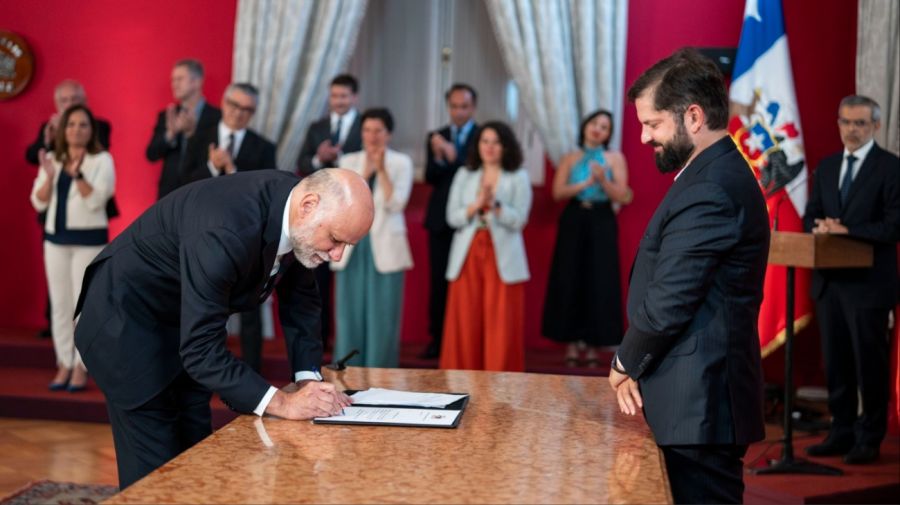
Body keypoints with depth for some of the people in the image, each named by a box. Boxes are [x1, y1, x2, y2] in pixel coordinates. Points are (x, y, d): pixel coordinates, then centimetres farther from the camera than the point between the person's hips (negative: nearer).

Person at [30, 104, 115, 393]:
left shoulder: (102, 160, -3)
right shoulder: (52, 160, 9)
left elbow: (96, 200, -15)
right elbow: (38, 202, 4)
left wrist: (77, 173, -25)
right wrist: (49, 175, -12)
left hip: (89, 239, -4)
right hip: (55, 238, 4)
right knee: (60, 303, 6)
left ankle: (81, 367, 1)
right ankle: (64, 365, 13)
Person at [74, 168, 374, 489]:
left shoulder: (295, 211, -13)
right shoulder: (226, 231, -38)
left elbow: (300, 297, 2)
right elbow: (201, 349, -36)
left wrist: (308, 377, -10)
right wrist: (280, 403, -38)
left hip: (183, 326, 8)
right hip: (128, 326, -8)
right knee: (155, 474, -6)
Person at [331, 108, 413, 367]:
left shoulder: (401, 162, 3)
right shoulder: (348, 161, 9)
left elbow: (396, 204, -9)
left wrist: (382, 170, -14)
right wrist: (366, 172, -12)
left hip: (384, 247, -2)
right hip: (351, 245, 2)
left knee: (382, 315, 0)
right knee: (350, 313, 4)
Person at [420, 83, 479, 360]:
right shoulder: (436, 137, 13)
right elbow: (430, 177, 1)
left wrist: (454, 156, -21)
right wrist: (438, 158, -17)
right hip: (441, 220, 3)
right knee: (439, 282, 3)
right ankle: (437, 339, 10)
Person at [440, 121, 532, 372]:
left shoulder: (519, 178, 6)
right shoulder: (464, 175, 13)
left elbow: (518, 220, -4)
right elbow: (452, 217, 4)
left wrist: (494, 204, -18)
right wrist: (476, 205, -12)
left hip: (503, 259, -2)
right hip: (467, 256, 2)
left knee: (501, 324, -5)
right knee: (465, 323, 0)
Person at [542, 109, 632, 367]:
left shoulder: (615, 158, 5)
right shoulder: (570, 158, 9)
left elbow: (623, 197, -2)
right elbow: (558, 192, -2)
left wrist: (603, 180, -17)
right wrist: (585, 184, -14)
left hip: (602, 223, -1)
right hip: (574, 222, 1)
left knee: (599, 283, -3)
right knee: (570, 282, -1)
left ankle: (593, 344, 4)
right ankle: (572, 343, 5)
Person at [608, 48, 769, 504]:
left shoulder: (709, 191, -19)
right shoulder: (719, 173, 14)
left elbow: (667, 303, -20)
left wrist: (625, 364, -2)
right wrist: (635, 364, 2)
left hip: (698, 405, -10)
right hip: (698, 399, 10)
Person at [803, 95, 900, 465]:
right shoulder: (826, 167, 13)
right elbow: (810, 215, 15)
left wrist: (846, 231, -20)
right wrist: (819, 226, -8)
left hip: (868, 283, -6)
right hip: (829, 282, 6)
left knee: (869, 364, 1)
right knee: (836, 362, 12)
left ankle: (869, 440, 10)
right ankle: (841, 433, 22)